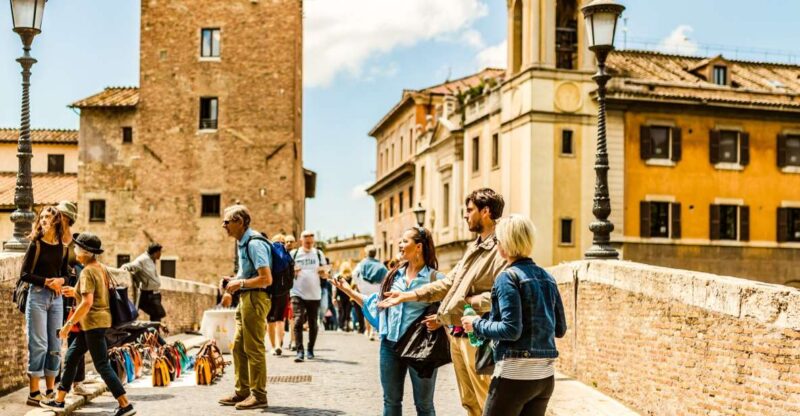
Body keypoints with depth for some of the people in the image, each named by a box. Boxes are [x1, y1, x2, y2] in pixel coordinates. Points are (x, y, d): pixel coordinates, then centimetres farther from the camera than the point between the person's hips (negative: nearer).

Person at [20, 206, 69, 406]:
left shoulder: (63, 247, 8)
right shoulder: (36, 244, -4)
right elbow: (24, 274, -6)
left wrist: (61, 280, -6)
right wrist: (47, 281, -15)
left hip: (56, 298, 5)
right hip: (38, 296, -4)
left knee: (55, 345, 6)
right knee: (38, 344, -6)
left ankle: (50, 390, 15)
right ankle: (34, 393, -1)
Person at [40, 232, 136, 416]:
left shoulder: (88, 271, -17)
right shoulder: (101, 268, 10)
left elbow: (87, 303, -25)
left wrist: (69, 324, -20)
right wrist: (76, 292, 18)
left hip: (94, 322, -10)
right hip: (101, 320, 10)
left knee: (102, 365, -6)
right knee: (71, 357, 17)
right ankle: (59, 400, 25)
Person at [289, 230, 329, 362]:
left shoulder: (319, 254, 7)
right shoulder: (294, 254, 3)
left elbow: (324, 275, 8)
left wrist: (323, 272, -15)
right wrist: (293, 271, -16)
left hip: (314, 294, 2)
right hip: (298, 293, -2)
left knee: (313, 324, 8)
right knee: (298, 321, -13)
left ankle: (310, 350, 22)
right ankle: (300, 351, -14)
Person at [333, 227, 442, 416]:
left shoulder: (435, 278, -8)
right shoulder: (394, 275, 8)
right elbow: (376, 303, 15)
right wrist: (348, 290, 14)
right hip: (390, 344, 5)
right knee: (391, 401, 14)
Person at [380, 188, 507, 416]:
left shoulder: (500, 249, -14)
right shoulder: (473, 248, 17)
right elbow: (448, 283, 19)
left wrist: (468, 302, -14)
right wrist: (407, 295, 17)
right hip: (457, 334, 10)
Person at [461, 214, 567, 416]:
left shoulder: (509, 277, -11)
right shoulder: (546, 277, 10)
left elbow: (511, 330, -17)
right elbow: (560, 329, 14)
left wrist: (477, 325, -4)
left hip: (515, 373, -7)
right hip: (546, 375, 7)